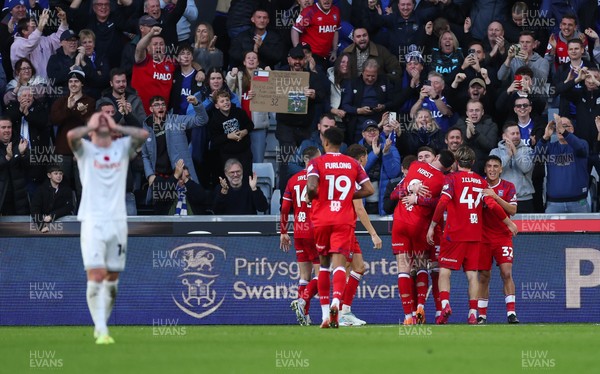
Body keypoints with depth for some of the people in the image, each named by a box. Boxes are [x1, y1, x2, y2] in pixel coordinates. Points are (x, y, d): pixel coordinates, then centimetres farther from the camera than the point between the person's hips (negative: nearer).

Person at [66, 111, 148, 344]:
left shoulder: (122, 148, 12)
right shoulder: (85, 149, 5)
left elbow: (143, 134, -5)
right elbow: (71, 135, -17)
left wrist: (115, 127, 4)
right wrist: (93, 127, 1)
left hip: (118, 221, 4)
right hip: (93, 221, -3)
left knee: (112, 278, 7)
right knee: (96, 276, -13)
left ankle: (100, 327, 19)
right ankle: (102, 331, -16)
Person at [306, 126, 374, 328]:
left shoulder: (317, 163, -3)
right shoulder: (353, 164, 6)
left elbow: (311, 187, -19)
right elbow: (369, 189, 5)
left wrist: (311, 197, 3)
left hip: (321, 220, -1)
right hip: (344, 220, 1)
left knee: (324, 264, 14)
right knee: (339, 263, -8)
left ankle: (325, 314, 13)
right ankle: (336, 301, -36)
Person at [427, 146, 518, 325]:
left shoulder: (452, 178, -3)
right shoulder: (481, 182, 9)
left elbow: (443, 202, -15)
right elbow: (492, 205, 4)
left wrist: (432, 226, -11)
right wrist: (509, 223, 17)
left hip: (454, 234, -3)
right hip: (475, 235, 3)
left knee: (444, 271, 2)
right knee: (472, 274, 6)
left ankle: (445, 304, -19)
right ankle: (473, 313, 0)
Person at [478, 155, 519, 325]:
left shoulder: (508, 187, 1)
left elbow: (512, 210, -10)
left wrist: (495, 197, -20)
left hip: (503, 236, -1)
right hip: (483, 237, 1)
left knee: (506, 272, -14)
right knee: (484, 276, 2)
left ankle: (511, 312, -14)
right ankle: (482, 315, 9)